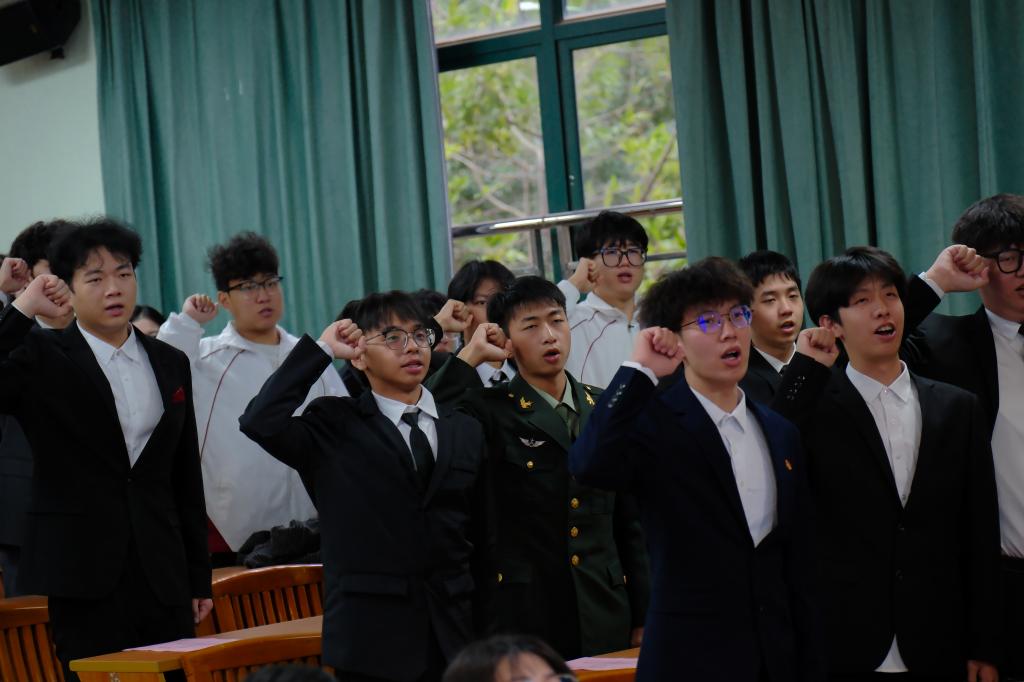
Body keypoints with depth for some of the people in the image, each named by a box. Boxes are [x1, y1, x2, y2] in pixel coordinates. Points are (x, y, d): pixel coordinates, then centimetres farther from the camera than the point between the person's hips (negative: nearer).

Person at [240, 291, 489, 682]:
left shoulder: (465, 432, 14)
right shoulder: (334, 427, 2)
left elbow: (481, 539, 15)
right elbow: (260, 423, -17)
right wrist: (322, 350, -10)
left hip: (455, 638, 4)